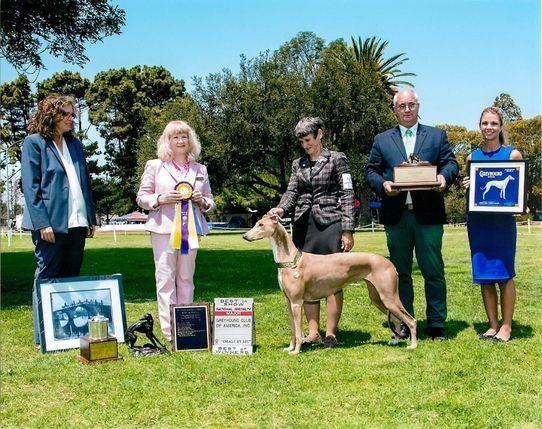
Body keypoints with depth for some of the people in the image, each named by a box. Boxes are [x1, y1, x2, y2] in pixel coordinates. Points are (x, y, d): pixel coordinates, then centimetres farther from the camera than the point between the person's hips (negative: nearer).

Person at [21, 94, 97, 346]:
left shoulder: (75, 144, 17)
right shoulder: (34, 142, -1)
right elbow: (30, 186, -8)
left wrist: (91, 218, 11)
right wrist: (42, 223, -16)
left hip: (76, 222, 6)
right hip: (50, 222, -6)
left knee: (71, 277, 10)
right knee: (47, 277, 0)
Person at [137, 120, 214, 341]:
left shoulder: (200, 169, 16)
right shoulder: (155, 166, 8)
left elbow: (210, 202, 19)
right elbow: (141, 197, 6)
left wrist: (201, 200, -4)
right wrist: (161, 199, -12)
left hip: (190, 229, 3)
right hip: (164, 228, -3)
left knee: (186, 278, 6)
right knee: (165, 277, -4)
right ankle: (169, 330, -1)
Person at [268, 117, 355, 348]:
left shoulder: (336, 159, 2)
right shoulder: (298, 164, 15)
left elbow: (347, 195, -2)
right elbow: (292, 192, 8)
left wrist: (347, 230, -9)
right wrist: (281, 209, -15)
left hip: (330, 224, -4)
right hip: (304, 226, 5)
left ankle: (330, 333, 4)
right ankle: (313, 332, 11)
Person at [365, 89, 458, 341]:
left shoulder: (437, 136, 13)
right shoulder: (382, 140, 14)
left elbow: (451, 163, 8)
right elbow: (371, 171, 9)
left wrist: (444, 177, -14)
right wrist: (382, 184, -11)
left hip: (428, 214, -1)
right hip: (396, 216, 1)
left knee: (434, 271, -1)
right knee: (400, 272, 7)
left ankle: (437, 326, 9)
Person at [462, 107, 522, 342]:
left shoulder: (513, 155, 0)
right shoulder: (472, 157, 9)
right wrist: (466, 186, -5)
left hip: (502, 219, -3)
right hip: (477, 220, 3)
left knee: (504, 273, 0)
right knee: (484, 275, 6)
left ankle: (506, 326, 10)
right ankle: (493, 325, 17)